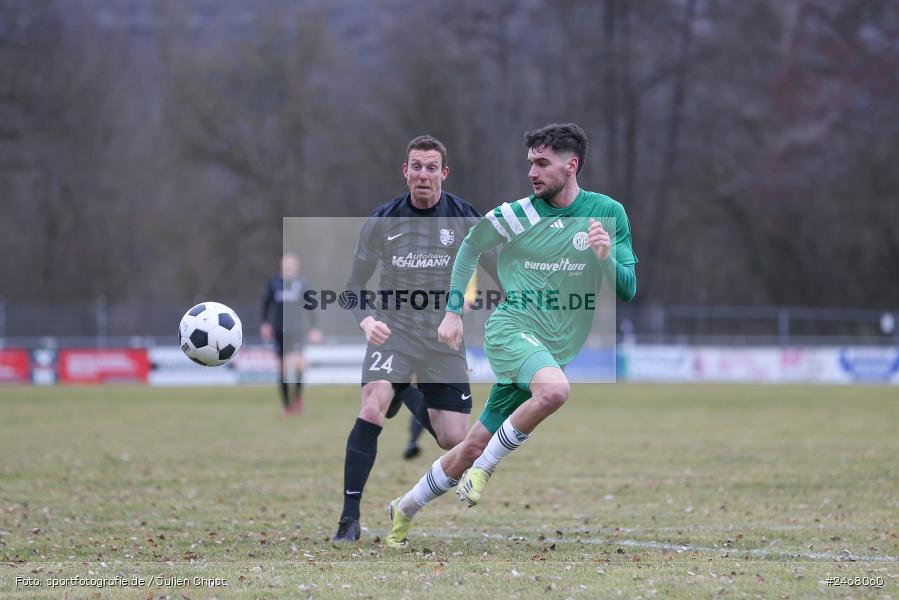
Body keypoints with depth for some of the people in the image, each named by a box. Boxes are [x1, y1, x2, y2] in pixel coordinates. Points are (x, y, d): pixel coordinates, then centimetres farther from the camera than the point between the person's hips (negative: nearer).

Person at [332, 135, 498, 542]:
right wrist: (366, 319, -20)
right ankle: (349, 519, -21)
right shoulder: (381, 221, -4)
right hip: (393, 331, -1)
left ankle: (413, 399, 38)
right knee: (371, 410, -28)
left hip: (444, 339, 1)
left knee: (453, 440, 0)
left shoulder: (465, 219, -4)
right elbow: (355, 286, 0)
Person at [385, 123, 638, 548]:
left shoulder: (609, 214, 1)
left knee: (474, 447, 6)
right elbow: (470, 247, 17)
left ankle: (404, 509, 27)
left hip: (558, 349, 3)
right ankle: (485, 467, -16)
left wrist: (605, 257, -18)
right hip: (511, 327, -3)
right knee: (555, 389, -36)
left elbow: (627, 291, 3)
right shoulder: (516, 215, -2)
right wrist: (453, 312, 12)